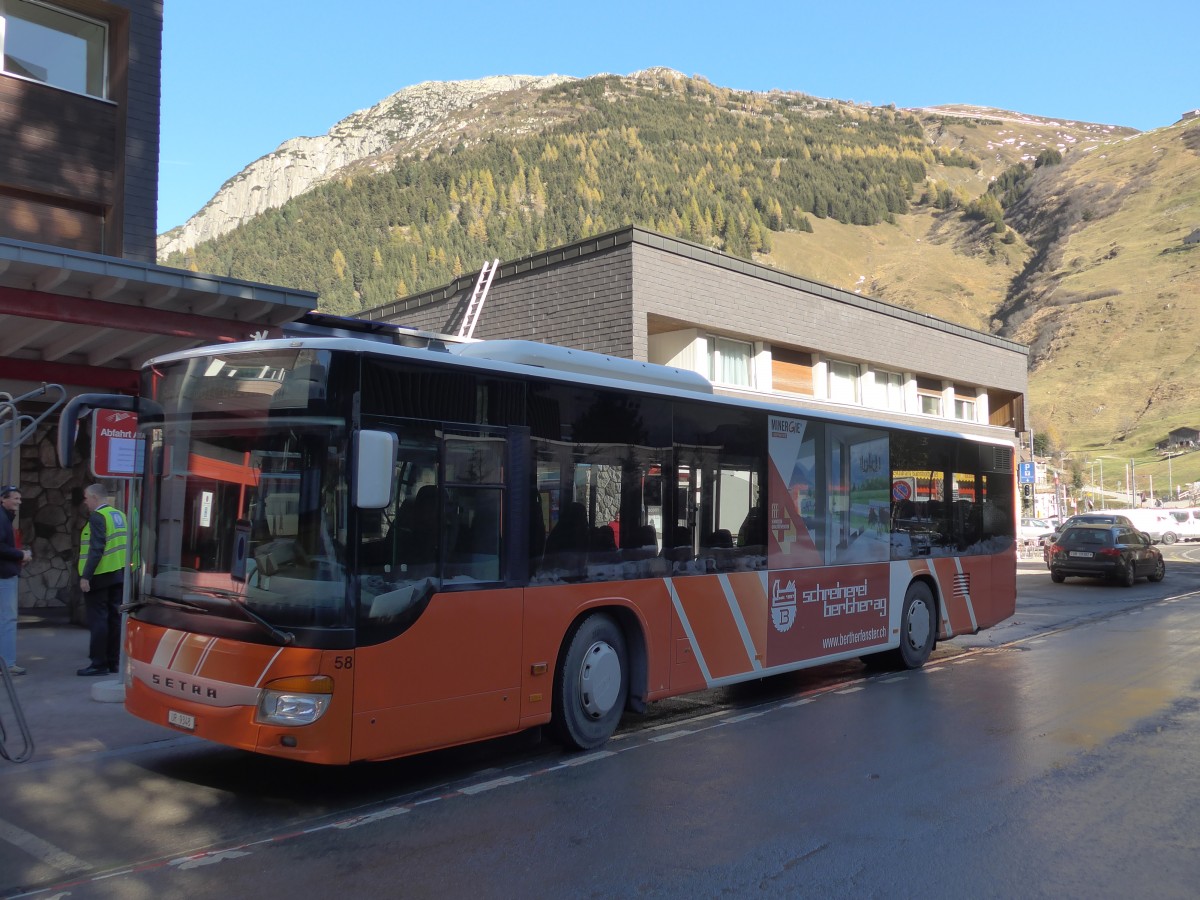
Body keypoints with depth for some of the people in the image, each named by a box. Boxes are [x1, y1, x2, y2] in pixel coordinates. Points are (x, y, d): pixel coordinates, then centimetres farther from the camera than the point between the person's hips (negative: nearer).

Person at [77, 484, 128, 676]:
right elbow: (124, 545, 12)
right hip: (118, 575, 8)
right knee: (114, 618, 11)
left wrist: (86, 576, -20)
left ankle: (99, 664, 0)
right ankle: (114, 661, 16)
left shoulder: (97, 517, -13)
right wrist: (124, 570, 14)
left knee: (98, 620, -3)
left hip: (100, 576, -8)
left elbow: (96, 549, -21)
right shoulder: (119, 515, 12)